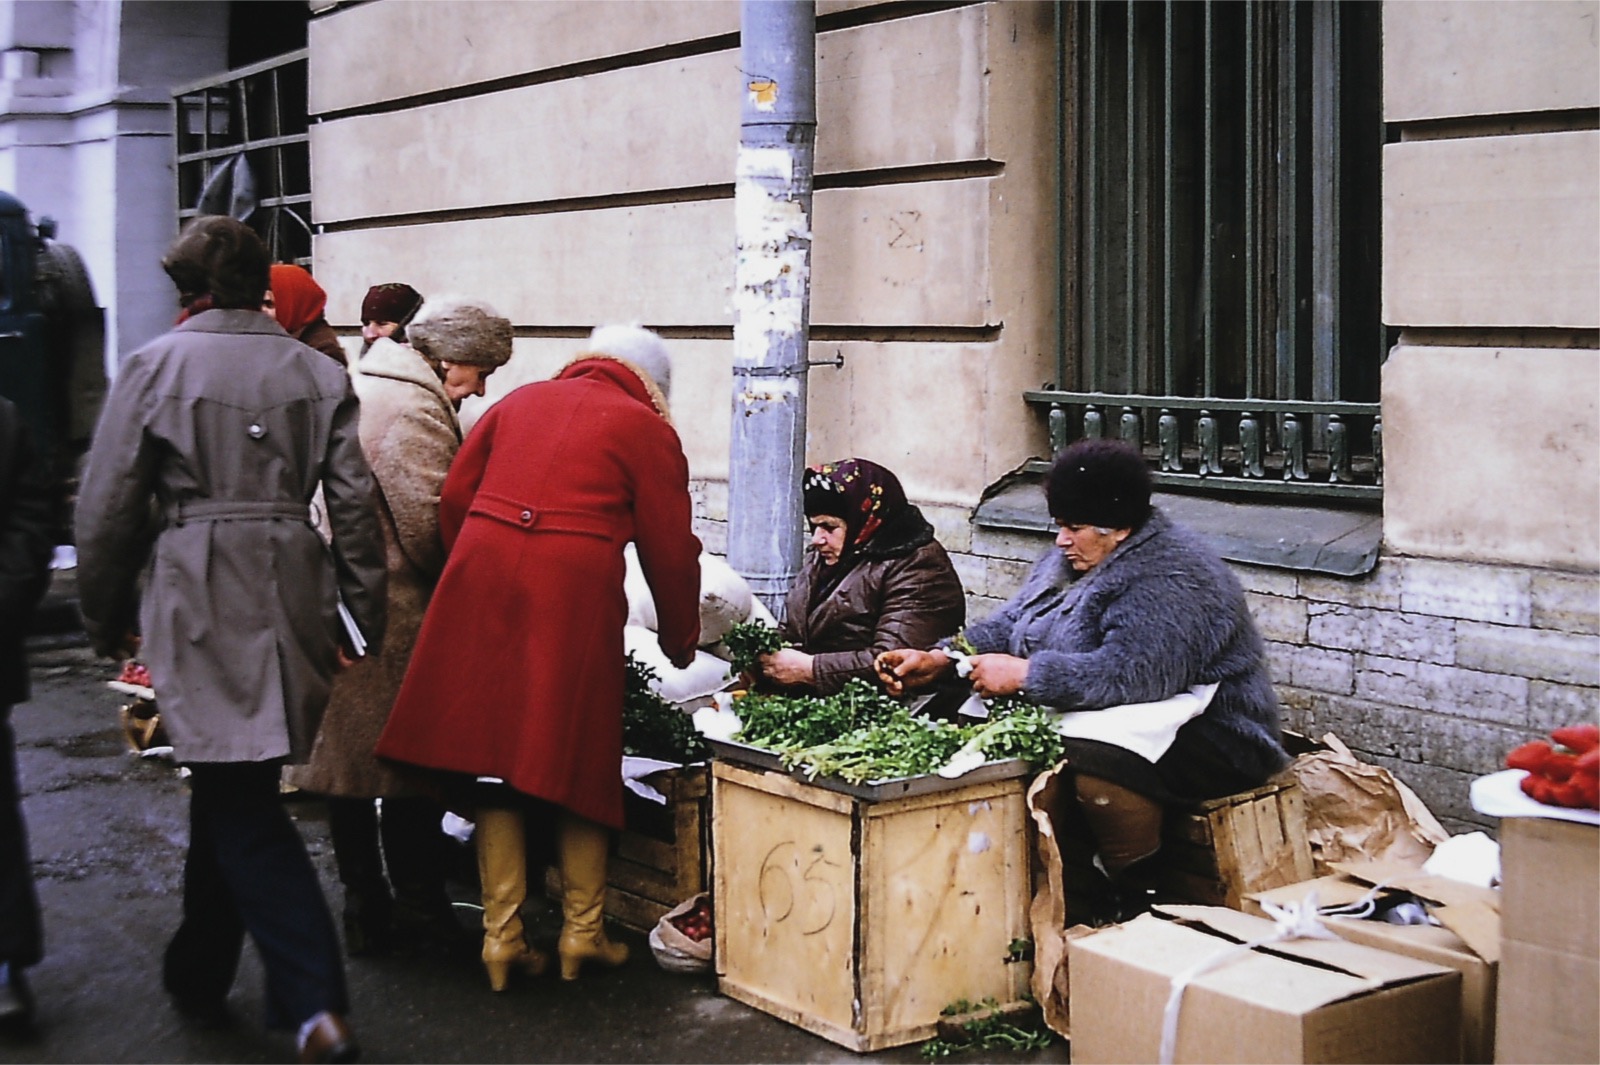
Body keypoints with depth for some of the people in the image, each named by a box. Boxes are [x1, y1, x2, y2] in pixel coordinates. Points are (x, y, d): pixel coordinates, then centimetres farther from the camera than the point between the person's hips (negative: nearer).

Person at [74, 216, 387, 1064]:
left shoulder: (156, 365, -3)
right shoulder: (321, 374, 7)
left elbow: (108, 508, -2)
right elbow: (355, 506, 5)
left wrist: (107, 618, 10)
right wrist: (368, 620, 12)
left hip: (198, 604, -4)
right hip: (292, 601, 5)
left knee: (241, 806, -4)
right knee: (230, 789, 19)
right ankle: (200, 977, 34)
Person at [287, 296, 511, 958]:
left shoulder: (361, 386, 17)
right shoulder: (415, 412, -16)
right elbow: (431, 527, -18)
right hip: (395, 612, -10)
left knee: (347, 756, 12)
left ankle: (364, 912, 21)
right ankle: (416, 915, 11)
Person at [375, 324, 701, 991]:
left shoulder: (520, 402, 20)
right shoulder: (646, 430, 8)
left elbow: (453, 498, 14)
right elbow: (670, 552, 7)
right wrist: (680, 643, 20)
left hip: (480, 585, 4)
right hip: (575, 596, -3)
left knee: (498, 758, 8)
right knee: (578, 761, 9)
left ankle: (502, 934, 11)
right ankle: (582, 931, 16)